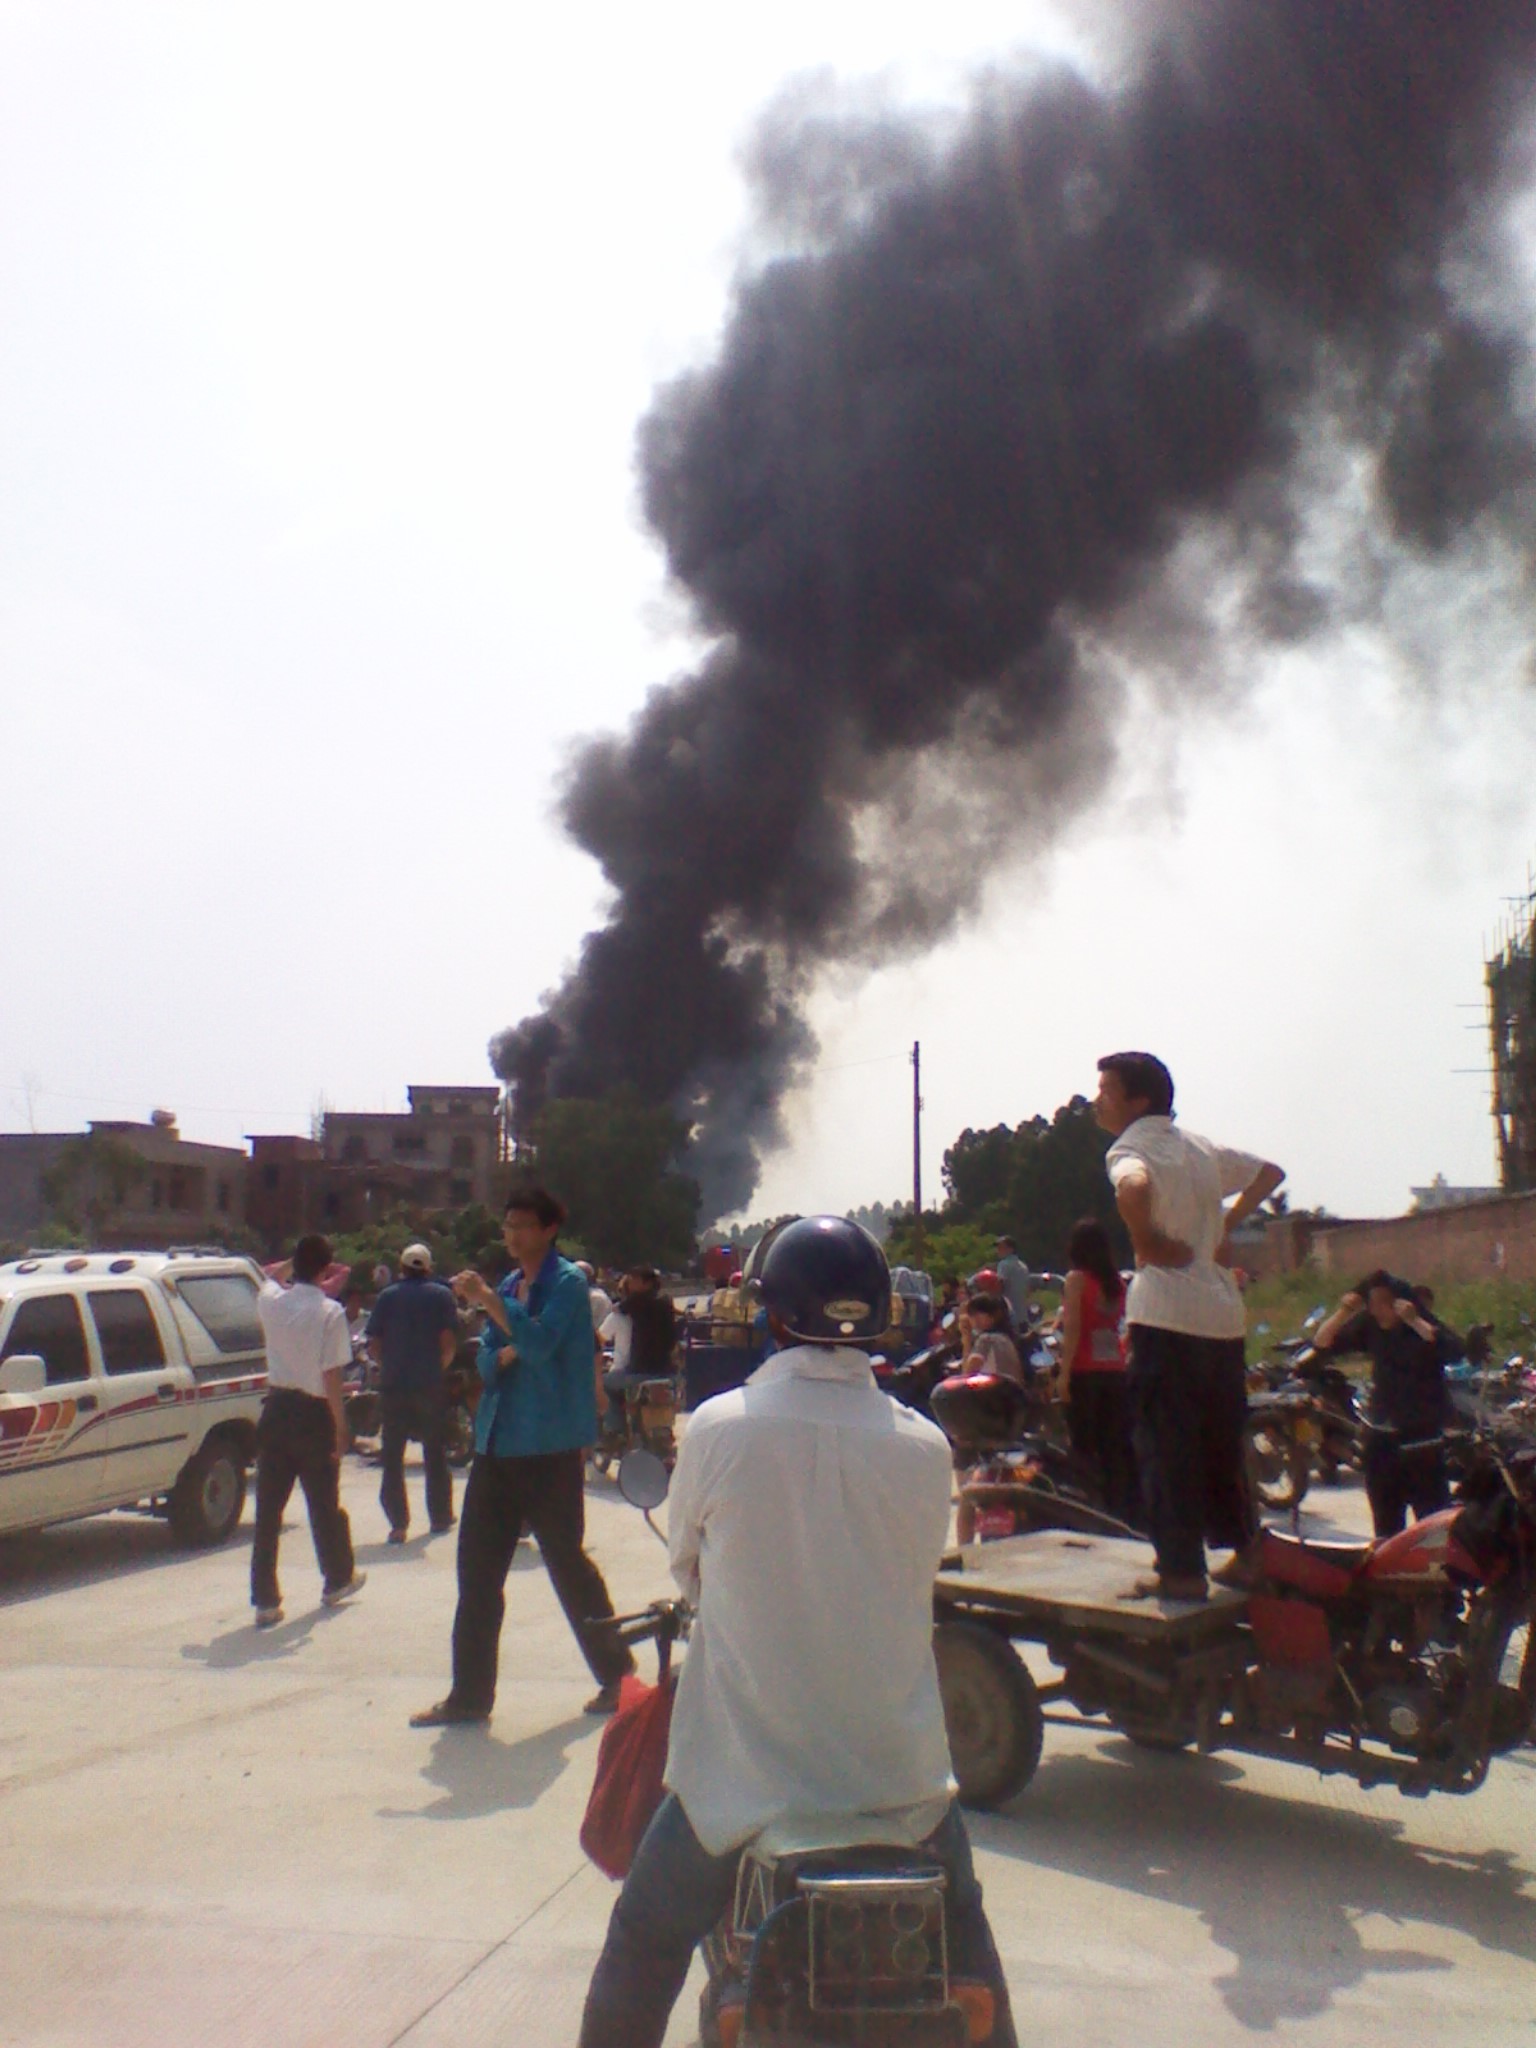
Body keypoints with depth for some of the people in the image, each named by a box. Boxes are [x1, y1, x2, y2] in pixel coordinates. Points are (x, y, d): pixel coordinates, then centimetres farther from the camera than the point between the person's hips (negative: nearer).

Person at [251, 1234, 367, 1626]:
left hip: (277, 1409, 3)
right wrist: (340, 1426, -11)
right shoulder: (330, 1313, -16)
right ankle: (337, 1580, 32)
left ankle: (265, 1599, 5)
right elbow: (331, 1376, -17)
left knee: (268, 1506, 6)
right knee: (323, 1502, 14)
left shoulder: (271, 1301, -3)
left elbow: (270, 1276, 24)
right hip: (313, 1413, -3)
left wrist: (293, 1264, 24)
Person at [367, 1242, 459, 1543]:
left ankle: (398, 1523, -2)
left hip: (393, 1385, 0)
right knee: (435, 1454, 13)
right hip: (430, 1385, 0)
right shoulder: (442, 1295, 3)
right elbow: (449, 1343, -6)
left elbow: (373, 1346, 1)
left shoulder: (387, 1296, 6)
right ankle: (440, 1518, 19)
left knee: (392, 1456, 5)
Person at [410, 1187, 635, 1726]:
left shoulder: (567, 1282, -7)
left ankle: (617, 1675, 19)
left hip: (550, 1447, -7)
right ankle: (469, 1694, 15)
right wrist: (508, 1353, -9)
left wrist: (488, 1299, -29)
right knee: (477, 1571, 7)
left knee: (567, 1563, 3)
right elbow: (487, 1365, 12)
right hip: (497, 1444, 7)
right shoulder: (508, 1286, 15)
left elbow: (540, 1340, -22)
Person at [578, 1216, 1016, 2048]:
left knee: (641, 1952, 22)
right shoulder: (924, 1445, -9)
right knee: (962, 1937, 30)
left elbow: (686, 1567, 1)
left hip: (743, 1775, -2)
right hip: (900, 1775, 2)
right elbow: (921, 1572, 5)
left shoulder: (717, 1428, -14)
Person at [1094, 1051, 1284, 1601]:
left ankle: (1181, 1570, 0)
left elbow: (1133, 1189, -31)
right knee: (1222, 1441, 17)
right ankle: (1246, 1552, 23)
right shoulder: (1200, 1147, 16)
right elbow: (1270, 1172, 28)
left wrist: (1146, 1241, -15)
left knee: (1165, 1446, -2)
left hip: (1166, 1317, -7)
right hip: (1223, 1313, 8)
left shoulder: (1130, 1148, -7)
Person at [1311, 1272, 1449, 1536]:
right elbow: (1322, 1343, 1)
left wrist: (1414, 1321, -33)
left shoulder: (1423, 1327, -9)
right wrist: (1343, 1312, -12)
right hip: (1382, 1442, 5)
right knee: (1386, 1526, 16)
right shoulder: (1369, 1327, 3)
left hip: (1422, 1442, -5)